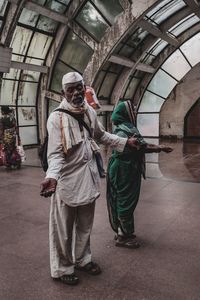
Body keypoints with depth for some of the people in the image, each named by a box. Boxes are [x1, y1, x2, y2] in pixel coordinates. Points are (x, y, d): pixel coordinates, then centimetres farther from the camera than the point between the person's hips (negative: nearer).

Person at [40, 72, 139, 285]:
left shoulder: (90, 112, 2)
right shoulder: (57, 118, -17)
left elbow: (101, 135, 20)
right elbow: (55, 154, -21)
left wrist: (125, 142, 18)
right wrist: (51, 176, -39)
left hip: (88, 177, 6)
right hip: (67, 180, -6)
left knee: (85, 225, 22)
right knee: (64, 229, 9)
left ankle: (82, 259, 43)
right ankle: (63, 268, 30)